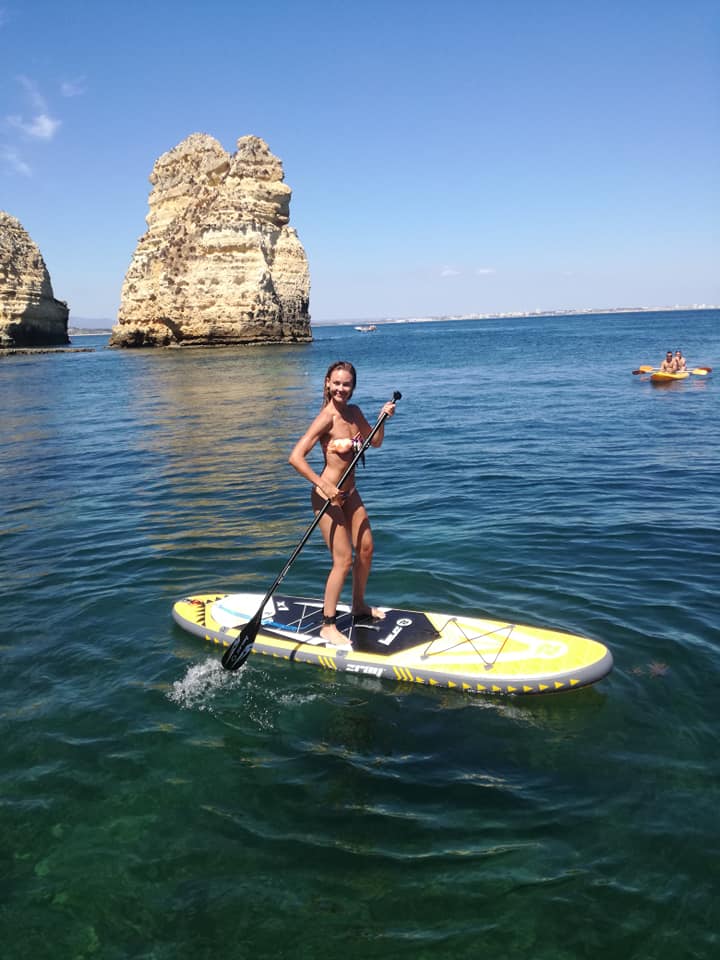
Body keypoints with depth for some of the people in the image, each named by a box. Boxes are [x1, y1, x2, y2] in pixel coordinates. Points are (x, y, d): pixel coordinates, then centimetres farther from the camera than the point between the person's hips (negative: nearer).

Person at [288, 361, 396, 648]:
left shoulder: (354, 412, 3)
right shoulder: (327, 417, -20)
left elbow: (375, 442, 19)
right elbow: (295, 457, -26)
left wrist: (383, 419, 1)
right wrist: (325, 487, -27)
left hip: (349, 493, 9)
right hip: (328, 496, -9)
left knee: (365, 549, 17)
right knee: (344, 559, -8)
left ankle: (359, 606, 38)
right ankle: (328, 626, 5)